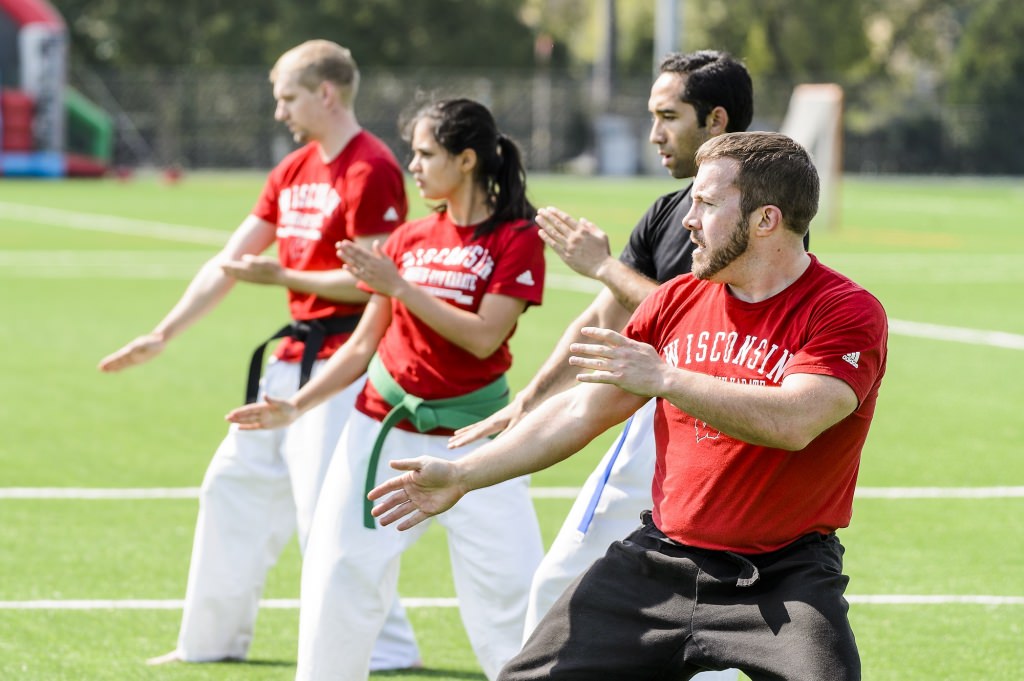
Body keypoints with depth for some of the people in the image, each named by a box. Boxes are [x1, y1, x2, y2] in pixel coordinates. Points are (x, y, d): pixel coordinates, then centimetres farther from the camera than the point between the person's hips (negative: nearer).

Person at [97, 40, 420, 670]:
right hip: (292, 357, 10)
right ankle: (213, 640, 26)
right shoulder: (293, 173, 13)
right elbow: (227, 263, 16)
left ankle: (385, 648, -3)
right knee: (234, 487, 15)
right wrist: (160, 338, 15)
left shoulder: (372, 170, -14)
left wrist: (282, 277, -22)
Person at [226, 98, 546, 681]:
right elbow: (364, 344, 11)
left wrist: (398, 285, -19)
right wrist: (296, 406, 2)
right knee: (338, 583, 1)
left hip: (472, 437, -5)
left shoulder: (517, 238, -7)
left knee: (510, 596, -7)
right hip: (384, 434, 5)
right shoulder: (409, 239, 8)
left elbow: (483, 338, -18)